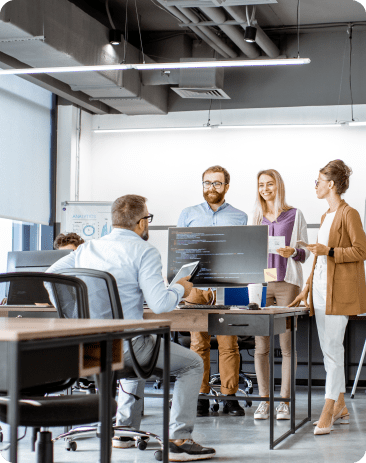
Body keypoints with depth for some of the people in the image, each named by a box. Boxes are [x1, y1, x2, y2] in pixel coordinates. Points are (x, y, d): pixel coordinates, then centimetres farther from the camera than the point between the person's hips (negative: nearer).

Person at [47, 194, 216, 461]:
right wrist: (181, 289, 3)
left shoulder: (87, 248, 11)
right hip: (123, 346, -7)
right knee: (193, 364, 11)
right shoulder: (144, 252, -9)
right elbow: (160, 304, -19)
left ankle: (125, 430, 37)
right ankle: (179, 441, 1)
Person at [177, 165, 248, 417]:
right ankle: (201, 397, 3)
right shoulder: (188, 214, 15)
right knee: (198, 342, -2)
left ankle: (230, 397, 2)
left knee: (228, 342, -4)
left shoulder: (239, 217, 13)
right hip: (195, 285, 1)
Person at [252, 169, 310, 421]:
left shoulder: (294, 215, 5)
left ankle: (285, 401, 2)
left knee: (287, 345, -3)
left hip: (287, 283, -3)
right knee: (261, 346, 1)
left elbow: (306, 252, 2)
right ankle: (265, 400, 8)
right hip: (260, 283, 3)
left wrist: (293, 252, -18)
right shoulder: (256, 217, 14)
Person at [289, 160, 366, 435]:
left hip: (340, 290, -9)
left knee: (333, 350, -10)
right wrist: (308, 288, 20)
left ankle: (328, 413, -9)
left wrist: (330, 251, -19)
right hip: (321, 288, 9)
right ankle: (340, 408, 18)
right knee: (329, 350, 10)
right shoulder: (326, 216, 19)